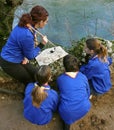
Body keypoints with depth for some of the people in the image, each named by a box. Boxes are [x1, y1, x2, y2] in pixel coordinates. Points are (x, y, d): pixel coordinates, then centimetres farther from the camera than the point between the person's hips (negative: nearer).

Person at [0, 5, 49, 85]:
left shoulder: (26, 25, -8)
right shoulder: (27, 35, -35)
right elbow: (30, 56, -19)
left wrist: (25, 57, -7)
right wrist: (42, 44, -15)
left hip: (17, 58, 8)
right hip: (9, 63, -8)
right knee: (30, 82, 9)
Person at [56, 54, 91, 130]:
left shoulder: (60, 79, -4)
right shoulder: (83, 77, -1)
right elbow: (88, 93, 11)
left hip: (67, 112, -1)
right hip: (84, 109, 1)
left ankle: (67, 122, 17)